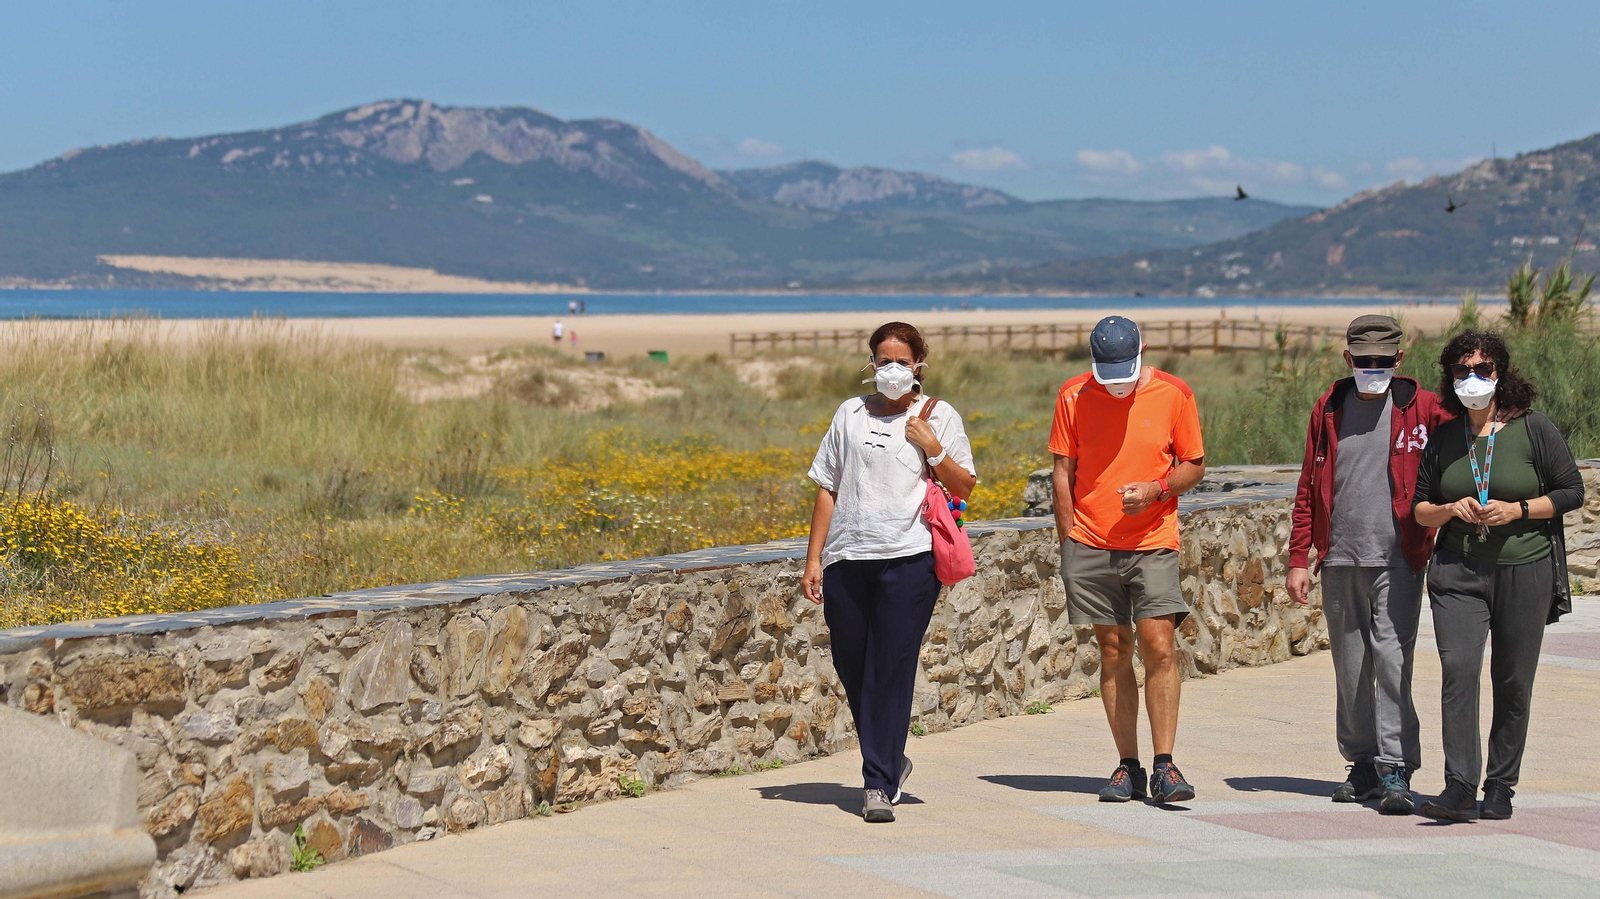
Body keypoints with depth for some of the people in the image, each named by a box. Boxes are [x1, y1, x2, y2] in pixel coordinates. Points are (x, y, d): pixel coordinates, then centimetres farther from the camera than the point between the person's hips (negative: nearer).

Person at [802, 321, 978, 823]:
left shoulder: (939, 418, 8)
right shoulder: (851, 414, 14)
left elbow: (965, 488, 7)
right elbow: (828, 489, 15)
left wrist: (933, 449, -9)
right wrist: (814, 559, 10)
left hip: (909, 558, -3)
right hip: (848, 557, 3)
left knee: (891, 669, -7)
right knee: (851, 665, 6)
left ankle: (879, 785, -1)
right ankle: (891, 761, 28)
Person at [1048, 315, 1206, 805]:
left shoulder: (1173, 394, -1)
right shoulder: (1073, 396, 2)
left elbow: (1194, 466, 6)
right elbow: (1064, 470, 7)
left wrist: (1156, 489, -13)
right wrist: (1068, 539, 2)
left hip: (1152, 543, -1)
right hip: (1090, 544, 1)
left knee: (1159, 645, -12)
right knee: (1113, 652, 4)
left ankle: (1164, 766, -8)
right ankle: (1128, 767, 10)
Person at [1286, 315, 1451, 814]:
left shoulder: (1422, 407, 0)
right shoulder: (1329, 409, 9)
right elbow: (1308, 488, 11)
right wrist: (1298, 559, 6)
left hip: (1399, 560, -3)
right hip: (1340, 560, 3)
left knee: (1392, 659, -11)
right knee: (1350, 665, 9)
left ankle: (1396, 772, -9)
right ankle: (1363, 763, 21)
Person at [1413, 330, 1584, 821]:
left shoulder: (1534, 430, -1)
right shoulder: (1442, 439, 8)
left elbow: (1571, 492, 1)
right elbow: (1419, 507, 14)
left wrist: (1517, 510, -13)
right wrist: (1451, 509, -8)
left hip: (1525, 571, -1)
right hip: (1458, 572, 1)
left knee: (1513, 683, 3)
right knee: (1458, 670, -14)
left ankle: (1500, 788, 16)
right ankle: (1459, 789, -18)